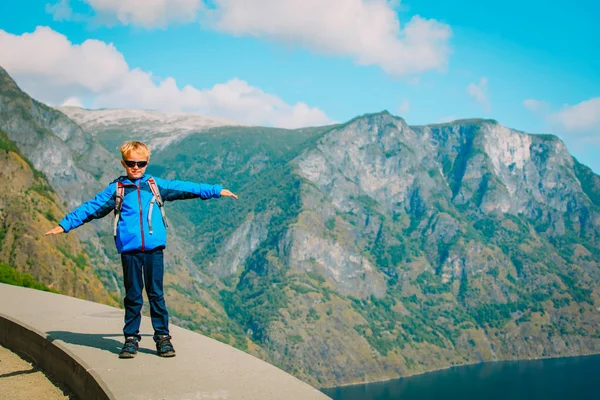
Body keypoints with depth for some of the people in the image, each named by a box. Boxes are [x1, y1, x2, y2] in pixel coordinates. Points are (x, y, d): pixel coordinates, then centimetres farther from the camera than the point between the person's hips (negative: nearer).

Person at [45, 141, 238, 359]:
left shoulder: (156, 185, 10)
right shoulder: (116, 189, 7)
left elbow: (186, 188, 15)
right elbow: (91, 208, 7)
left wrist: (216, 191, 17)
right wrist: (65, 224, 2)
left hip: (154, 248, 1)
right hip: (129, 250, 0)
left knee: (156, 294, 3)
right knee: (133, 296, 5)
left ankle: (162, 337, 12)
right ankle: (131, 338, 15)